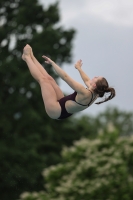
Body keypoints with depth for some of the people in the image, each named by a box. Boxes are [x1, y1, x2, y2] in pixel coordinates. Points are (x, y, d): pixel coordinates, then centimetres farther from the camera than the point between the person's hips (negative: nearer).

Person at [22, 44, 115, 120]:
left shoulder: (84, 93, -34)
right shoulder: (95, 94, -10)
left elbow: (65, 76, -32)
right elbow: (87, 80, 15)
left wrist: (52, 62, -24)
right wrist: (79, 68, 31)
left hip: (55, 111, -8)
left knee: (43, 79, 0)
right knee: (49, 79, 12)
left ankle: (27, 57, 20)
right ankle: (31, 57, 28)